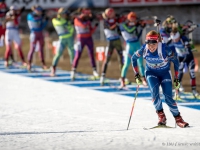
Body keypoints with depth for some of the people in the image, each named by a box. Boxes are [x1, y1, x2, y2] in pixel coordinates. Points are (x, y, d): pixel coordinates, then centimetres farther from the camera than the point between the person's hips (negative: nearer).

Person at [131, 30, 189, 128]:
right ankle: (161, 116, -12)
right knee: (154, 91, -26)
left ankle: (178, 119, 8)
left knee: (168, 98, -10)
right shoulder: (144, 50, -23)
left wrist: (176, 78, -10)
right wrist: (137, 75, -4)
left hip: (165, 73, -1)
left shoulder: (165, 49, -29)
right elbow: (133, 58, -3)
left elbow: (175, 61, -13)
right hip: (151, 73, 1)